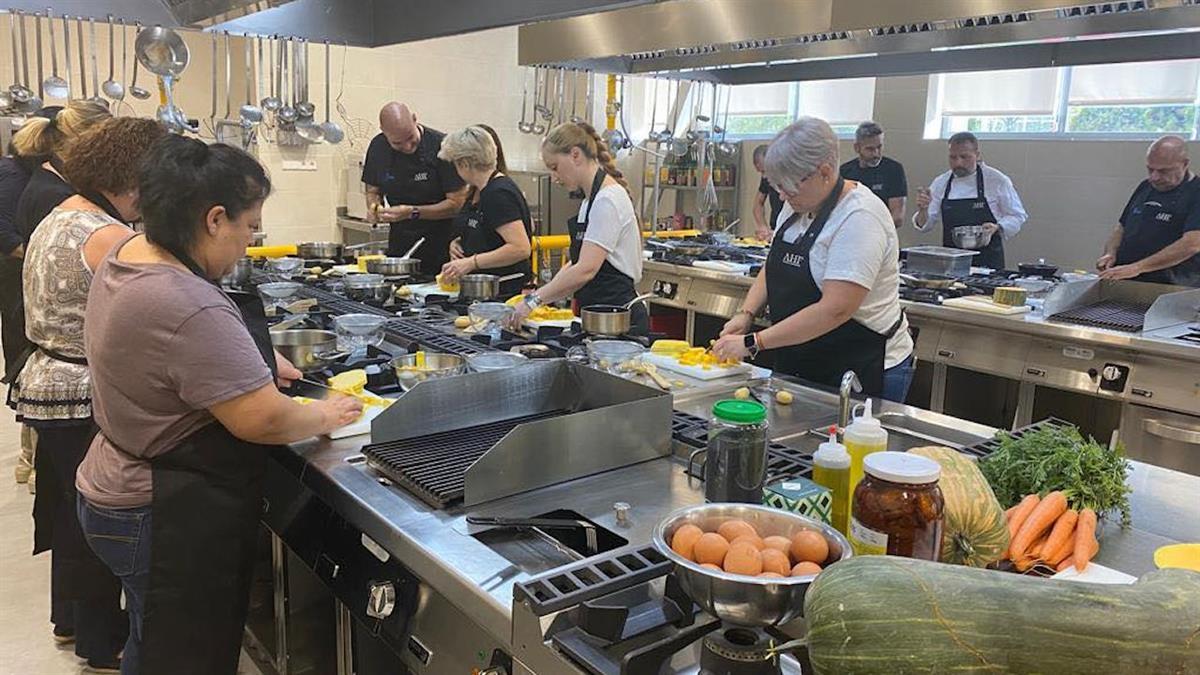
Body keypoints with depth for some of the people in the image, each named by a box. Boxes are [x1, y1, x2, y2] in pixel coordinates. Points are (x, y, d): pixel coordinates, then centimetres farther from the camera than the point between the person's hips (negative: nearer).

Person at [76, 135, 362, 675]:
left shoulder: (128, 252, 1)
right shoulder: (191, 311, -31)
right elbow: (264, 419, -27)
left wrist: (256, 358, 13)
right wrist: (325, 417, -8)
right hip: (172, 523, -10)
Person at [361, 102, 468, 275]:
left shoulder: (441, 146, -15)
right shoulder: (378, 147, 1)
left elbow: (457, 203, -15)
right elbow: (373, 191, 14)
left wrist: (413, 213, -22)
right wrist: (374, 208, -8)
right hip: (400, 243, 4)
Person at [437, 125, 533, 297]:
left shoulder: (499, 194, -17)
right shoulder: (477, 191, 13)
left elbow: (521, 248, -25)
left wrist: (472, 262, -25)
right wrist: (459, 242, 8)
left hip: (505, 291, -9)